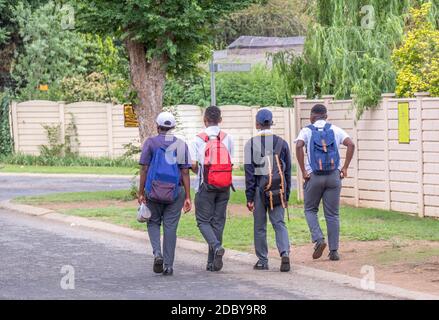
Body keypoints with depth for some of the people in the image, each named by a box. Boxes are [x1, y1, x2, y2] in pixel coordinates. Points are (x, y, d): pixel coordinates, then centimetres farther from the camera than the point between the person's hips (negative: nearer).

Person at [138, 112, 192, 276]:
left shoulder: (150, 143, -2)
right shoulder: (181, 145, 3)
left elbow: (144, 169, -5)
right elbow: (185, 173, 0)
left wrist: (141, 193, 0)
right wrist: (188, 197, 1)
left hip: (154, 190, -1)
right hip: (174, 192, 1)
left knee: (153, 223, 17)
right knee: (170, 228, 6)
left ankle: (157, 253, -6)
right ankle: (168, 266, 5)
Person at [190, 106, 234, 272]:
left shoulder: (199, 139, -5)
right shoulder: (227, 138, 3)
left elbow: (193, 164, -7)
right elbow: (230, 163, 1)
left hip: (205, 185, -3)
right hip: (224, 186, 3)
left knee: (203, 221, 5)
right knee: (218, 221, 9)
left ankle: (216, 246, -22)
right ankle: (213, 262, 9)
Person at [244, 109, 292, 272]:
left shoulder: (251, 144, -4)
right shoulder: (281, 143, 4)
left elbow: (249, 172, -6)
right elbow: (288, 171, 7)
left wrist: (249, 197, -4)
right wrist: (286, 195, 15)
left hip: (259, 190, -2)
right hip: (278, 190, 2)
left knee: (260, 226, 9)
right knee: (279, 223, 4)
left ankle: (262, 261, 14)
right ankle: (285, 253, -18)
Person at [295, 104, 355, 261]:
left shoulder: (307, 131, 2)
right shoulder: (335, 130, 7)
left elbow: (299, 146, -17)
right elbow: (351, 144, -6)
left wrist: (303, 171, -12)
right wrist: (345, 168, -2)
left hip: (313, 177, -2)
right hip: (334, 176, 2)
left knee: (310, 210, 15)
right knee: (332, 214, 7)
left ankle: (318, 239, -6)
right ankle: (334, 251, 6)